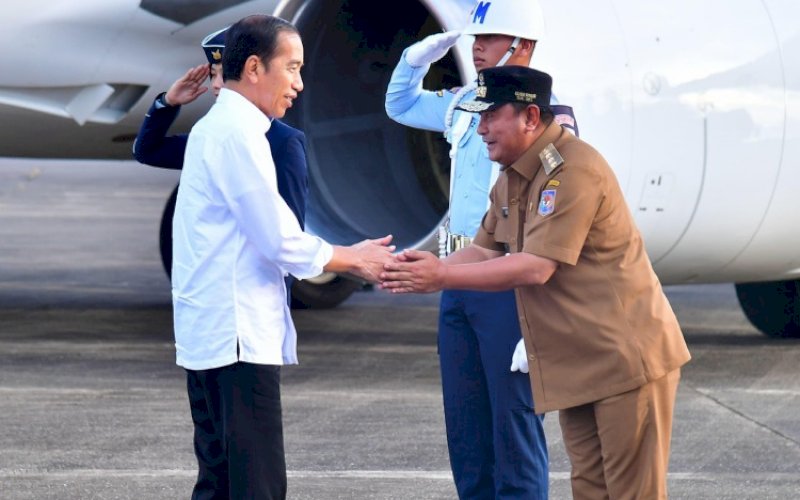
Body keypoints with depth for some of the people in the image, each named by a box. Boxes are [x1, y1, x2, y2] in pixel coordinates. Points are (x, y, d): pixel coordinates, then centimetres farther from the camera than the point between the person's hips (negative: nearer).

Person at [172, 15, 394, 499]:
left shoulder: (217, 128, 18)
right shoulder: (237, 133, -14)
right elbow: (282, 243, -15)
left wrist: (352, 258, 14)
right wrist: (354, 259, 0)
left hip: (209, 334, 10)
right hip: (237, 337, -10)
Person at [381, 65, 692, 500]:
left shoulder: (574, 171, -21)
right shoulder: (511, 180, 11)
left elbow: (536, 268, -25)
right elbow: (486, 250, 12)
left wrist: (442, 277, -23)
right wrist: (427, 270, -8)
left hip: (625, 355, -10)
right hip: (575, 363, 10)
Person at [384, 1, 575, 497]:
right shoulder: (464, 104, 12)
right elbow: (401, 106, 34)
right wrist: (417, 59, 11)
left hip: (511, 287, -8)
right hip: (460, 283, 8)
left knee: (514, 432, -5)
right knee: (466, 434, 13)